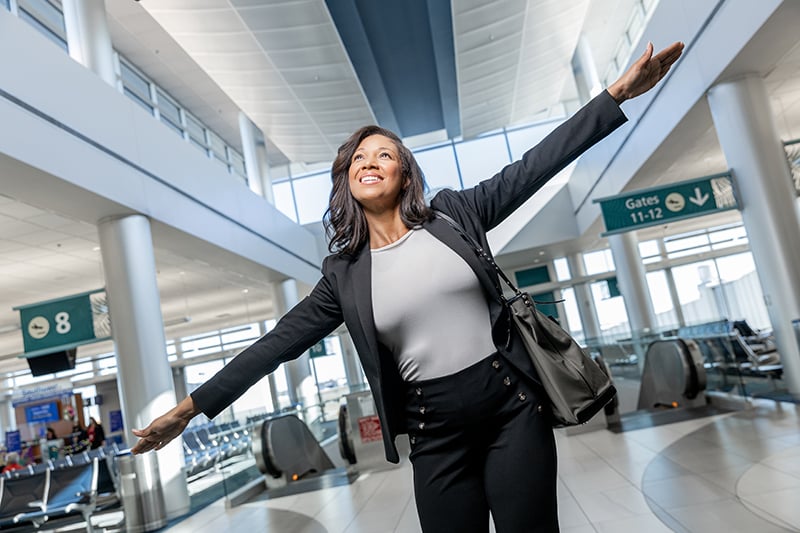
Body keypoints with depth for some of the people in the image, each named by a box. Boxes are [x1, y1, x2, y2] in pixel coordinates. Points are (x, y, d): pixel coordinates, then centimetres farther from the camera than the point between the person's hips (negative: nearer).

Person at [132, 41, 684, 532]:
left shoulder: (453, 213, 1)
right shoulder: (344, 274, 2)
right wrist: (193, 406, 1)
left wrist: (617, 93, -4)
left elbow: (535, 166, -1)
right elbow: (278, 343, 2)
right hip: (436, 431, 1)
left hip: (512, 405, 0)